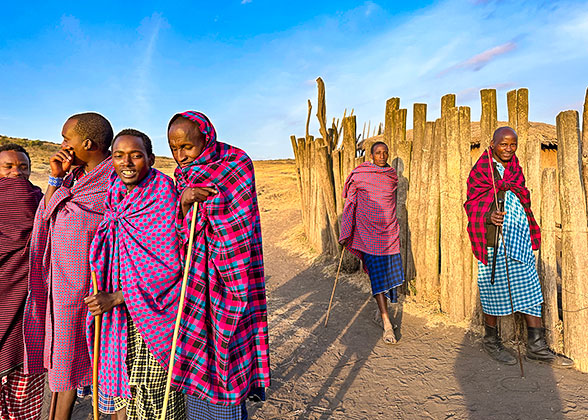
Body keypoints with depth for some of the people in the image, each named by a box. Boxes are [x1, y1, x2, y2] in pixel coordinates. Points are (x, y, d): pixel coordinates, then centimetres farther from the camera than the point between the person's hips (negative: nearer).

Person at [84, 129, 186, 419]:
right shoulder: (113, 196, 2)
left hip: (153, 310, -6)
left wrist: (117, 298, -19)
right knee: (122, 374, 19)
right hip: (118, 313, 6)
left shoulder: (163, 197, -18)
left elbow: (170, 265, -19)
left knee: (154, 385, 7)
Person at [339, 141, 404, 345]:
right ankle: (387, 325, -2)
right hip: (369, 232, -5)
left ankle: (380, 313, 29)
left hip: (390, 231, 5)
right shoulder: (358, 175, -4)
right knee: (377, 274, -7)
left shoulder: (392, 175, 10)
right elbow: (350, 204, -1)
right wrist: (346, 233, -4)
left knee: (390, 272, 6)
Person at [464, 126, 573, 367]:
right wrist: (489, 217, -27)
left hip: (520, 240, 7)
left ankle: (536, 346, 17)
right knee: (495, 289, 2)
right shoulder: (480, 172, -4)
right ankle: (491, 341, 19)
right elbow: (472, 205, -7)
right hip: (494, 240, -6)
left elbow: (523, 200, 22)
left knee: (530, 288, 7)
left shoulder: (515, 169, 15)